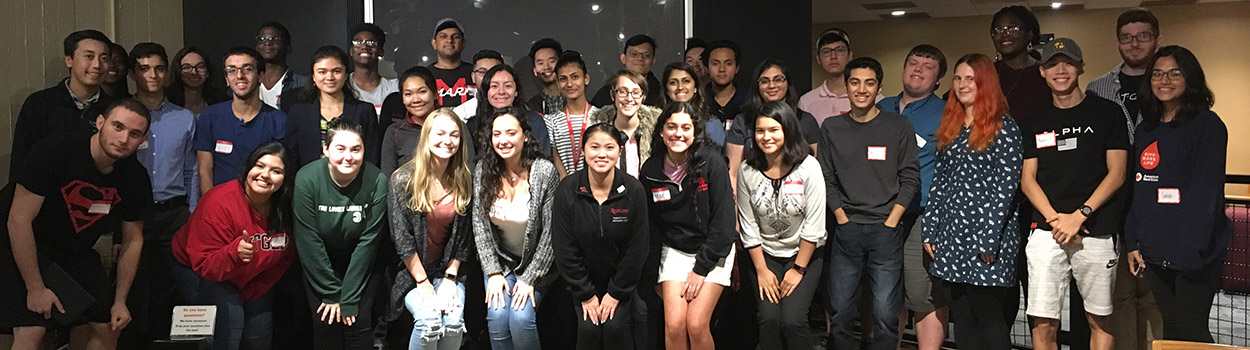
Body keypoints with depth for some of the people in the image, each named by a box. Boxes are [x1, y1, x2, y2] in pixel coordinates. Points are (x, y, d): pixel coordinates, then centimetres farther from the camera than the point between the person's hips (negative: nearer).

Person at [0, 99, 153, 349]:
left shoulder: (136, 179, -9)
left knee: (107, 325, 4)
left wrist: (120, 301, 1)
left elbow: (133, 240, 3)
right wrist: (35, 288, -21)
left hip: (75, 252, 5)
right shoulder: (55, 151, -25)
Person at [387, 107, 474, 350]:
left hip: (447, 269, 3)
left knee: (454, 321, -23)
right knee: (429, 318, -27)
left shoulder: (464, 182, 1)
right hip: (410, 271, -3)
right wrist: (423, 283, -13)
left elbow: (463, 237, 3)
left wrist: (449, 278, -6)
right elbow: (402, 238, -11)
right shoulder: (404, 179, -10)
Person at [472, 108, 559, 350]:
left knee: (521, 317, -23)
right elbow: (480, 224, -3)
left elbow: (550, 232, -13)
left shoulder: (545, 171, -16)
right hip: (499, 260, 2)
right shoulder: (483, 170, -6)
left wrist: (529, 279, -15)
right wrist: (493, 272, -10)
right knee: (498, 315, -21)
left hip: (535, 262, -2)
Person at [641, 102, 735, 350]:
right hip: (674, 251, 3)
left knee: (697, 326, -13)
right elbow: (650, 226, 7)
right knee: (673, 326, -11)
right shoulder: (650, 170, -3)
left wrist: (701, 268, -13)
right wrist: (653, 275, 8)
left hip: (712, 252, -2)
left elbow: (724, 219, -12)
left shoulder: (712, 163, -12)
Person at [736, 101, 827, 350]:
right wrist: (762, 271, -4)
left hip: (805, 254, -2)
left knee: (792, 320, -18)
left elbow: (813, 226, -12)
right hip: (766, 254, 2)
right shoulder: (747, 171, -6)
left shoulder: (808, 168, -13)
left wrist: (798, 270, -10)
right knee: (769, 318, -15)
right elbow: (748, 227, -2)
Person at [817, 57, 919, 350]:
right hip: (846, 231, 2)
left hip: (886, 230, -2)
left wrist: (890, 223, -6)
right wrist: (842, 219, -1)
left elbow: (910, 178, 1)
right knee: (840, 312, 4)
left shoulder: (898, 126, 3)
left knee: (885, 314, -3)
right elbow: (826, 180, 8)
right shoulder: (831, 128, 9)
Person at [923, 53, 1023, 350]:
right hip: (951, 237, 6)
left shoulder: (1004, 127, -5)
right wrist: (930, 232, 9)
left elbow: (1006, 186, -11)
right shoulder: (949, 127, 14)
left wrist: (989, 241, -17)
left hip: (988, 239, -6)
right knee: (963, 322, 10)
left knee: (991, 323, -1)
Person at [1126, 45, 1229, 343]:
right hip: (1154, 251, 6)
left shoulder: (1207, 126, -6)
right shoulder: (1146, 130, 14)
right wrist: (1132, 242, 9)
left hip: (1195, 252, -6)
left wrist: (1191, 250, -19)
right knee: (1171, 328, 13)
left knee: (1190, 329, -3)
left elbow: (1205, 194, -13)